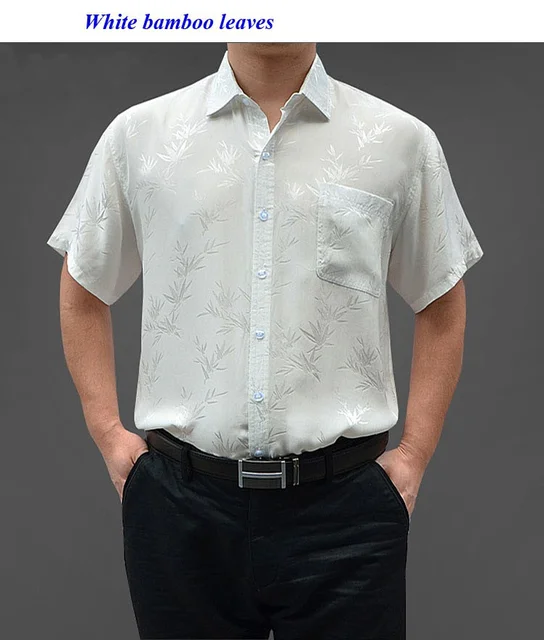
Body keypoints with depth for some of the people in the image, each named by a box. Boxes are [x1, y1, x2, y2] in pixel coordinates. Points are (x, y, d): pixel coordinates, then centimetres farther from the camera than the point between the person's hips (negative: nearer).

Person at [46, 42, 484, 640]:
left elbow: (441, 306, 8)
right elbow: (82, 293, 11)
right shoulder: (138, 134, 2)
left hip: (343, 502, 0)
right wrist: (109, 435, 4)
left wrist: (413, 455, 2)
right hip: (183, 504, 1)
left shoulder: (402, 140, 1)